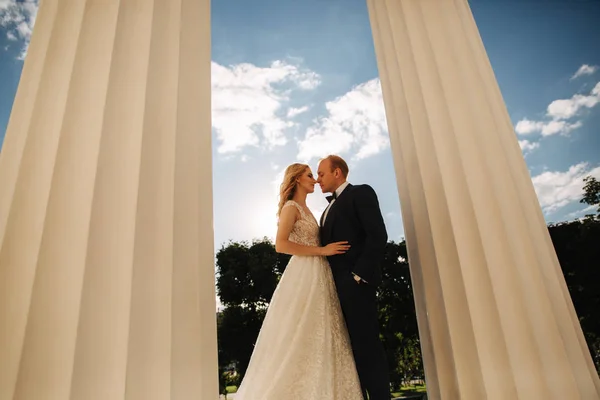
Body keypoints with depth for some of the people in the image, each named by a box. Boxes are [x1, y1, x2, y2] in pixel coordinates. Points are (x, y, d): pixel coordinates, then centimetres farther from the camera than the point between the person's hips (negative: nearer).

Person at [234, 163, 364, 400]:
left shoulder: (304, 209, 20)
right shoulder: (291, 207, -6)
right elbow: (281, 245, -18)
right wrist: (322, 250, -16)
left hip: (316, 277, 9)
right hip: (304, 277, -9)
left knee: (319, 339, 7)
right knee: (300, 339, -6)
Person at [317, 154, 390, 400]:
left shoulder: (361, 193, 1)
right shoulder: (329, 209, 25)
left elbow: (378, 235, -12)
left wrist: (360, 274, -18)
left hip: (355, 281, -8)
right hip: (337, 285, 8)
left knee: (366, 344, -6)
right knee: (350, 346, 8)